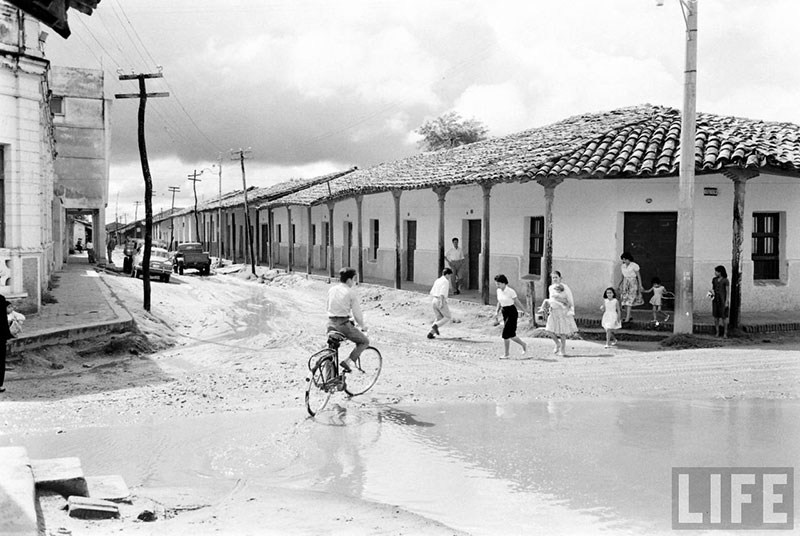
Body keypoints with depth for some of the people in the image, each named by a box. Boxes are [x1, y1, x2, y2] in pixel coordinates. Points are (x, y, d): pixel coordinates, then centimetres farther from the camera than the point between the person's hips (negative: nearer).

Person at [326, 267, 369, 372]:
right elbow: (357, 313, -4)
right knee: (364, 341, 12)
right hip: (343, 324, -6)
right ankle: (348, 362, -3)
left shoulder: (331, 290, 11)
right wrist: (363, 326, 13)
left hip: (331, 324, 6)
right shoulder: (351, 292, -6)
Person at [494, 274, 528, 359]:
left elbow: (517, 303, -7)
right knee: (511, 335, 7)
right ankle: (524, 345, 24)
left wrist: (525, 312, 0)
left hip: (512, 313, -7)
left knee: (506, 334, -11)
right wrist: (497, 311, 4)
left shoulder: (511, 291, -16)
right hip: (504, 312, 7)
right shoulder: (498, 291, 5)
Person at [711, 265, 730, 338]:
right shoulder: (714, 279, 8)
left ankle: (725, 333, 1)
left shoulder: (725, 281, -7)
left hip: (722, 299, -5)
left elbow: (728, 292, -7)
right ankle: (717, 332, 7)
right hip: (715, 299, 5)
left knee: (723, 317, -4)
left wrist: (726, 302, -12)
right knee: (715, 316, 3)